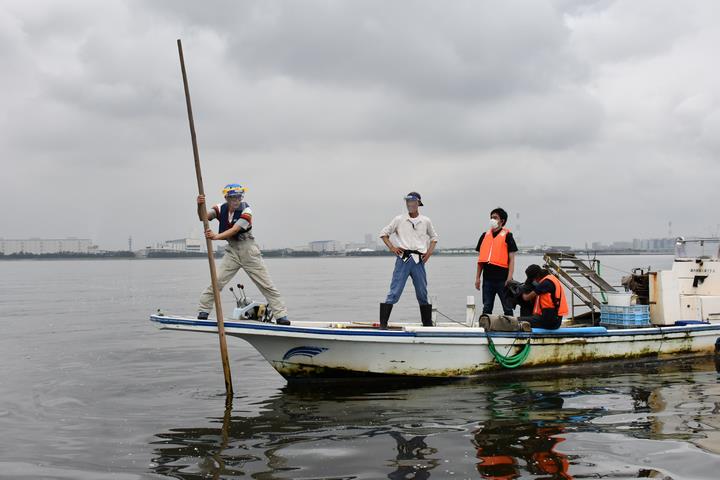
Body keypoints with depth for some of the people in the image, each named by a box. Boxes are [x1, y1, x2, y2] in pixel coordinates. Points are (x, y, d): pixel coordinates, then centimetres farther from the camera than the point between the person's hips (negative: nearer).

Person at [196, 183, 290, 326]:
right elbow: (203, 217, -15)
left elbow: (234, 230, -28)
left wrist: (216, 236, -42)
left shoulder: (246, 211, -17)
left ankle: (281, 316, 1)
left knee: (266, 284, -2)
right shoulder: (221, 209, -4)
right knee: (217, 281, -7)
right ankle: (203, 311, 5)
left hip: (248, 251, -3)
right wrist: (200, 205, -36)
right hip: (232, 251, 3)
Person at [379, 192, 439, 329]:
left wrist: (430, 252, 11)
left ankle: (428, 324, 20)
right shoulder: (399, 220, 5)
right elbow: (384, 233, 13)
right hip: (403, 259, -2)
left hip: (419, 261, 2)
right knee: (394, 292, -8)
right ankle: (383, 324, -8)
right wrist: (392, 247, 2)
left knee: (423, 294, 9)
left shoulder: (426, 221, 11)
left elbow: (434, 237, 26)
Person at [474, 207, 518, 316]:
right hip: (488, 278, 5)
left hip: (502, 278, -4)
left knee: (507, 308, 2)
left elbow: (511, 259, -4)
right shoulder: (485, 236, 12)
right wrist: (478, 278, 9)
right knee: (486, 308, 8)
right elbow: (480, 258, 15)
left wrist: (509, 278, -13)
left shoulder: (507, 236, -1)